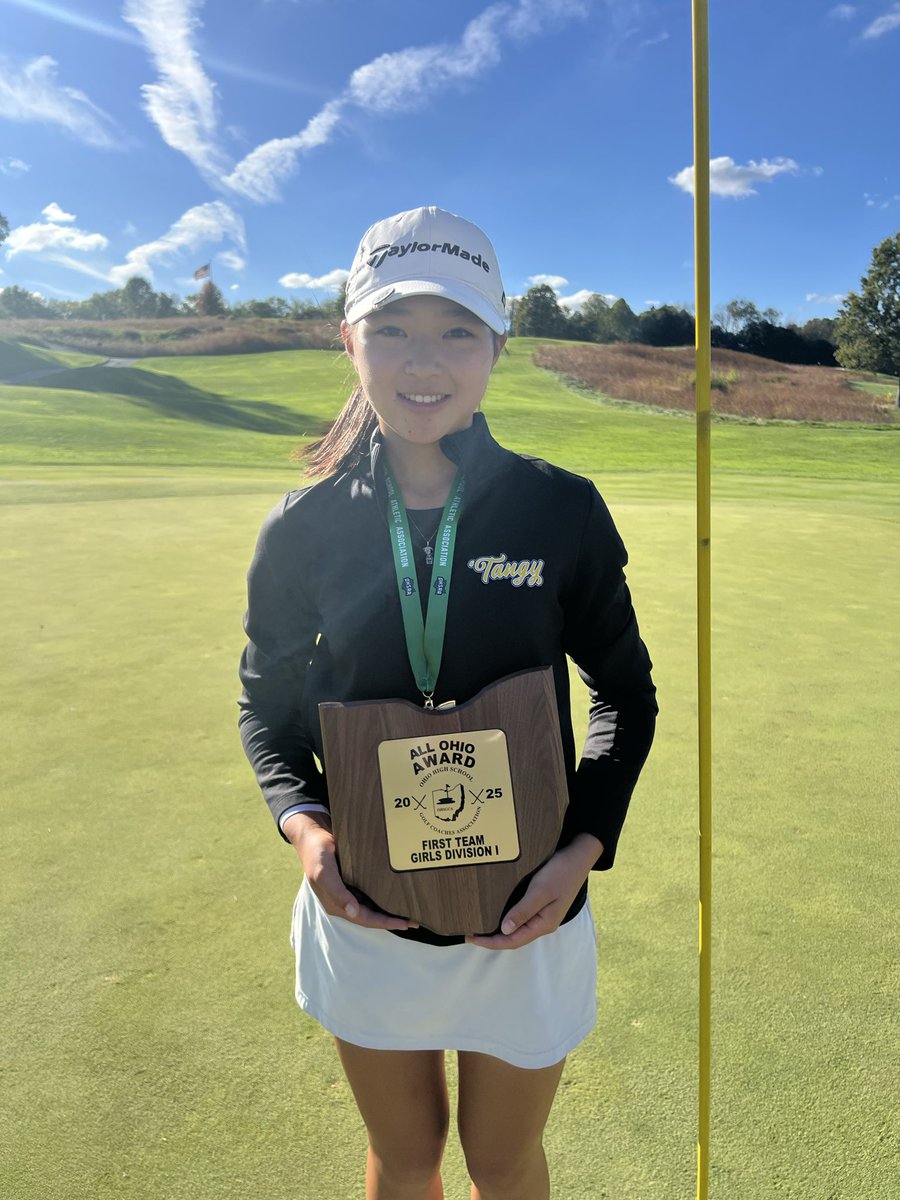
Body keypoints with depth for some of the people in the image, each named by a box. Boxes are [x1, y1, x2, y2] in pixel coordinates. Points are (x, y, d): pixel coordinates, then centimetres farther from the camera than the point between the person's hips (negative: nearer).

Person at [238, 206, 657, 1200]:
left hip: (524, 923, 0)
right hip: (366, 918, 1)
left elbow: (627, 691, -1)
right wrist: (301, 822, -15)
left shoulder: (561, 511, -13)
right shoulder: (303, 529, -10)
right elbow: (267, 706, 2)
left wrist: (586, 843, -13)